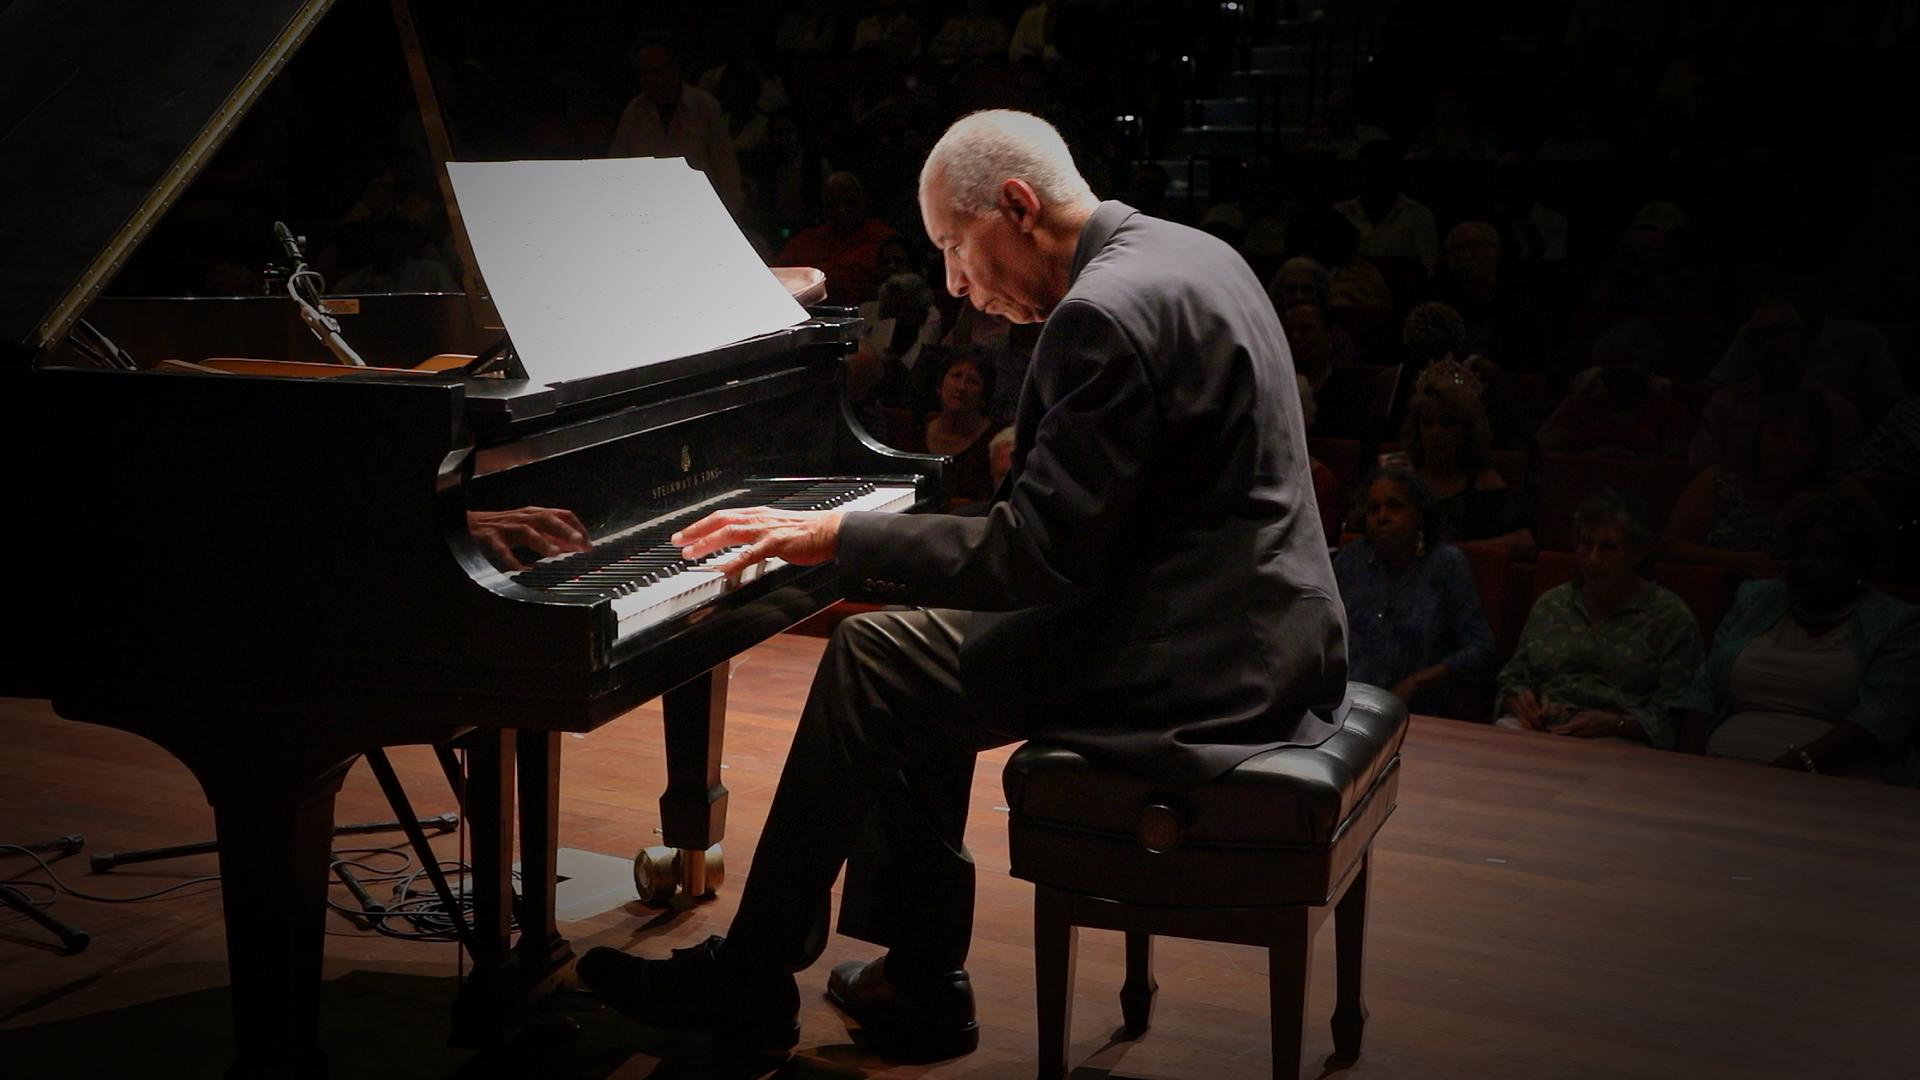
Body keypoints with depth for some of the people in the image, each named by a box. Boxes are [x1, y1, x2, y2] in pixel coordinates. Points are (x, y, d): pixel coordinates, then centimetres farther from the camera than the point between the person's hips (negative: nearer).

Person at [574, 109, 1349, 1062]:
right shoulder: (1184, 255, 11)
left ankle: (747, 983, 11)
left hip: (1202, 661, -10)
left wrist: (835, 537, -14)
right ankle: (919, 982, 20)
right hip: (1258, 624, 10)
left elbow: (1036, 555, -22)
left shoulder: (1106, 313, -20)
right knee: (912, 645, 15)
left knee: (872, 662, -3)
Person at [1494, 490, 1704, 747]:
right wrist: (1520, 703, 1)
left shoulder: (1672, 617, 7)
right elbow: (1510, 678, 25)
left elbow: (1669, 717, 0)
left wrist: (1615, 725, -17)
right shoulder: (1550, 603, 21)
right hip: (1540, 730, 3)